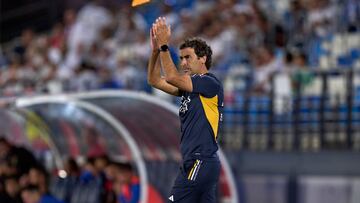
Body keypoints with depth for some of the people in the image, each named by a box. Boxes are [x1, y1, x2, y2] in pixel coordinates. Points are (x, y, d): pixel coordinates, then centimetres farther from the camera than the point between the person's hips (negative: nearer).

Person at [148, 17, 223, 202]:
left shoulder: (211, 83, -9)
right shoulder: (190, 86, 17)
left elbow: (172, 77, -18)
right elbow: (155, 80, 18)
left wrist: (164, 45, -12)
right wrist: (155, 49, 7)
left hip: (199, 163, -9)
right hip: (197, 163, 9)